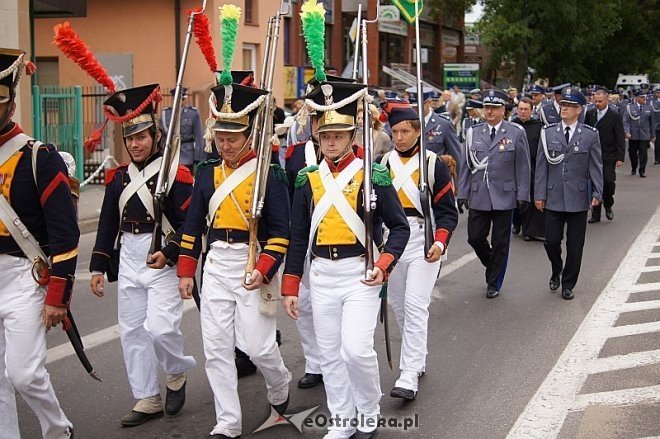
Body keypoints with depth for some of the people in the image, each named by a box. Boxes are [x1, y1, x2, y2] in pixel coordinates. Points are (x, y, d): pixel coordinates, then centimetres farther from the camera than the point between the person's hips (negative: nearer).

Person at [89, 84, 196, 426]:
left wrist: (169, 254, -21)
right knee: (131, 331, 8)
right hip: (128, 261, 6)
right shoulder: (118, 177, 9)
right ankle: (148, 399, 20)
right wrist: (98, 267, 11)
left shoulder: (175, 173, -8)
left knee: (160, 328, -14)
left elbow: (190, 222, -10)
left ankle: (178, 372, 18)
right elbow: (107, 225, 13)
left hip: (164, 260, -6)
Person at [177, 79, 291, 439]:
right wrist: (186, 271, 7)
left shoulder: (269, 173, -7)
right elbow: (193, 225, 11)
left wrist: (263, 271, -19)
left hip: (253, 264, -5)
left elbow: (280, 230, -9)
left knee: (256, 344, -4)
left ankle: (280, 389, 29)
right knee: (216, 348, 4)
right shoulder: (208, 172, 7)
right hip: (215, 266, 5)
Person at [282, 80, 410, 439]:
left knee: (356, 348, -13)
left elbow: (400, 226, -1)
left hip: (360, 274, -4)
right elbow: (298, 237, 8)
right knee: (330, 353, 9)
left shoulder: (372, 175, -4)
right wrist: (290, 287, 6)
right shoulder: (308, 179, 5)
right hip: (321, 274, 4)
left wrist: (384, 265, -15)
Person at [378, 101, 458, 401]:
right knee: (399, 305, 11)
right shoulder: (382, 163, 6)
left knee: (415, 306, -13)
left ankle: (409, 376, -13)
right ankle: (418, 359, 29)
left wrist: (440, 242, -19)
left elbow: (448, 211, -4)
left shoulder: (434, 164, -4)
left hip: (424, 242, -5)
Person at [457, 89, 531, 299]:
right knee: (475, 238, 2)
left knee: (500, 242, 5)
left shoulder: (516, 133, -1)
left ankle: (494, 283, 19)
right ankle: (493, 267, 31)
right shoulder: (473, 133, 6)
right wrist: (462, 193, 4)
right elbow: (465, 166, 9)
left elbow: (523, 167, -1)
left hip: (504, 196, -2)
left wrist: (523, 195, -5)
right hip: (478, 197, 2)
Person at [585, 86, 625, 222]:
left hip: (608, 156, -3)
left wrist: (620, 157, -8)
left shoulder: (615, 116, -5)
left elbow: (620, 138, -4)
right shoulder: (589, 114, 6)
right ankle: (595, 214, 10)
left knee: (608, 181, -11)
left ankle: (608, 206, 15)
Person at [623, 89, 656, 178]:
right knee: (632, 153, 8)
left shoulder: (649, 108, 5)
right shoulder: (629, 107, -1)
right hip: (633, 135, 0)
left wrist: (653, 135, 9)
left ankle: (642, 171, 8)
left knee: (643, 153, -3)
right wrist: (627, 132, -16)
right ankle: (633, 169, 28)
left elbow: (652, 122, 9)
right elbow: (626, 121, -4)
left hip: (645, 135, 1)